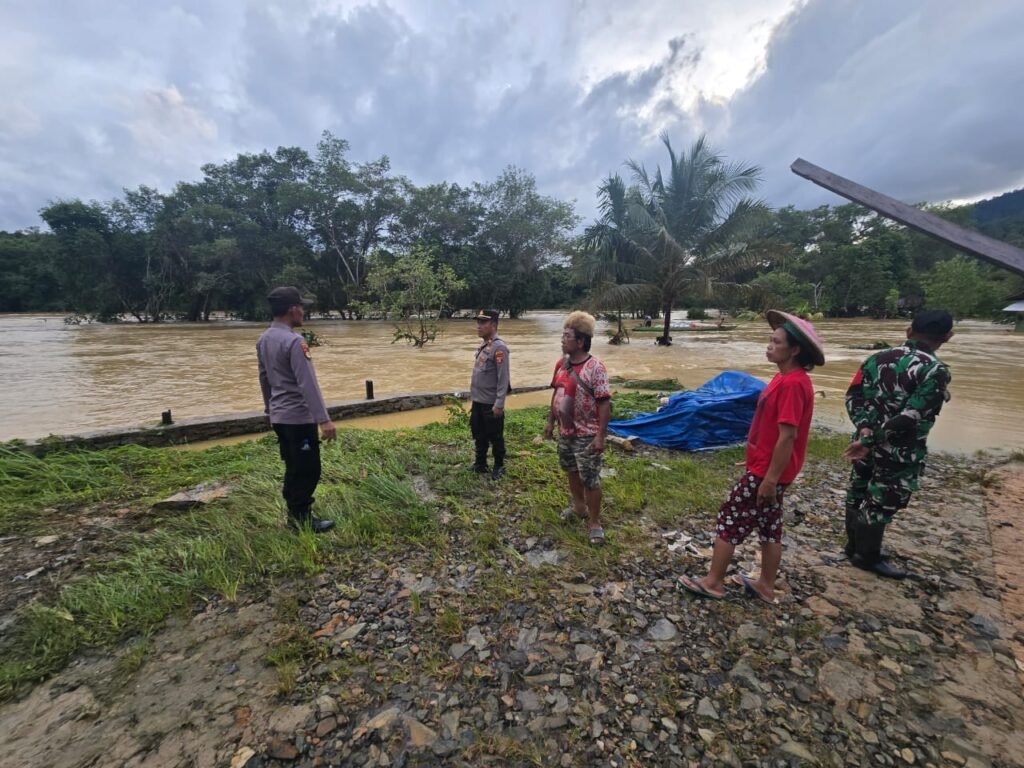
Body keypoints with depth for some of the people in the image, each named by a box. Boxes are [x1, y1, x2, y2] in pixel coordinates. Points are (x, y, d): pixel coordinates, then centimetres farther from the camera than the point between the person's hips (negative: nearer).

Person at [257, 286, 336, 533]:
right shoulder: (294, 341, -20)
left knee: (293, 468, 18)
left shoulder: (264, 340, 9)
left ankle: (295, 516, 28)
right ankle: (301, 520, 11)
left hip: (279, 416, 9)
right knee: (307, 470, 2)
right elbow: (308, 384, -24)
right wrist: (323, 419, -24)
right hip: (299, 417, -9)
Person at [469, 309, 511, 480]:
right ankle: (480, 463, 36)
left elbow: (503, 378, -21)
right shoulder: (483, 344, 8)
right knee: (479, 434, 20)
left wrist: (499, 404, -22)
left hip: (491, 403, -8)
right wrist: (473, 393, 17)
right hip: (477, 400, 9)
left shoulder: (499, 347, -19)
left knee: (495, 437, 8)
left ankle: (499, 467, 25)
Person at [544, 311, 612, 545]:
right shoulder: (561, 364, 2)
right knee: (572, 472, 22)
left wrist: (601, 436, -21)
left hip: (586, 435, -7)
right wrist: (550, 422, 13)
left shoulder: (595, 367, -20)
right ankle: (579, 506, 44)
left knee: (590, 479, 3)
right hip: (565, 432, 7)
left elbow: (605, 403, -20)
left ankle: (595, 522, 21)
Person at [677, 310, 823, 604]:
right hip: (766, 467, 10)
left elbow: (788, 437, -25)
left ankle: (713, 582, 15)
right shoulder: (786, 378, 8)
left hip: (766, 471, -10)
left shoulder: (793, 384, -23)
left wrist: (770, 478, -21)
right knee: (770, 526, 18)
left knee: (729, 520, 1)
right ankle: (765, 586, 32)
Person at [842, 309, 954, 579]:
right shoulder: (935, 371, -18)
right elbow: (909, 418, -23)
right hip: (900, 452, -6)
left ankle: (855, 545, 36)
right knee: (882, 502, 8)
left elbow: (853, 396, 0)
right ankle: (868, 556, 24)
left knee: (859, 493, 17)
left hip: (869, 443, 6)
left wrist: (864, 428, -8)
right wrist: (869, 442, -20)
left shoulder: (877, 358, 2)